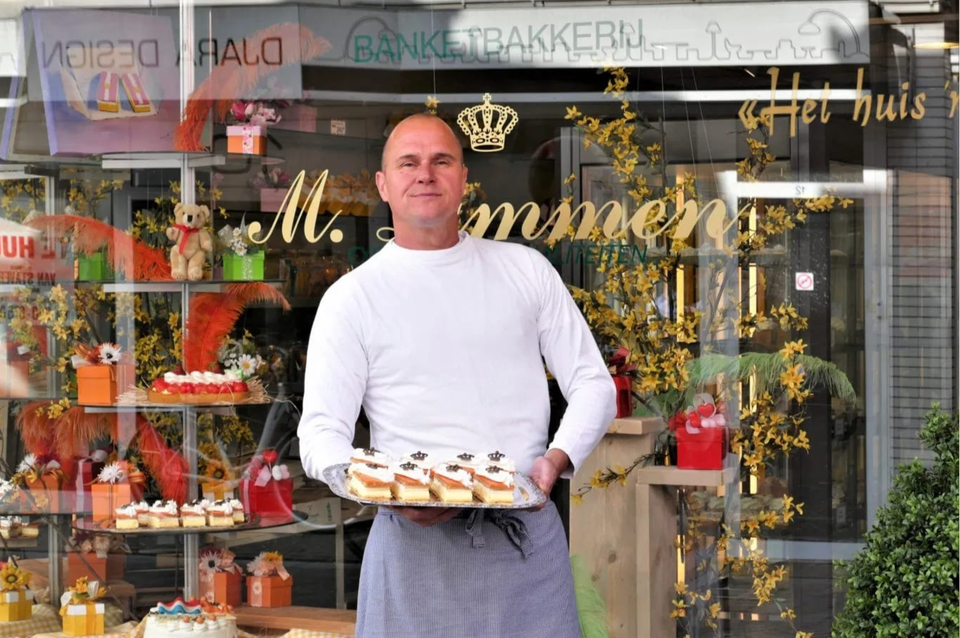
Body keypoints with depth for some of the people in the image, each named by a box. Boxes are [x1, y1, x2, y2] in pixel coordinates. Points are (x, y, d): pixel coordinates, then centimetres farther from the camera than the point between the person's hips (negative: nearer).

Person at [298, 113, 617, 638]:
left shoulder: (525, 270, 10)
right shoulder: (352, 298, 3)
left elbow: (593, 384, 10)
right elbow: (321, 433, -2)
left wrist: (557, 459, -9)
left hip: (529, 535, 2)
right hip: (416, 540, -2)